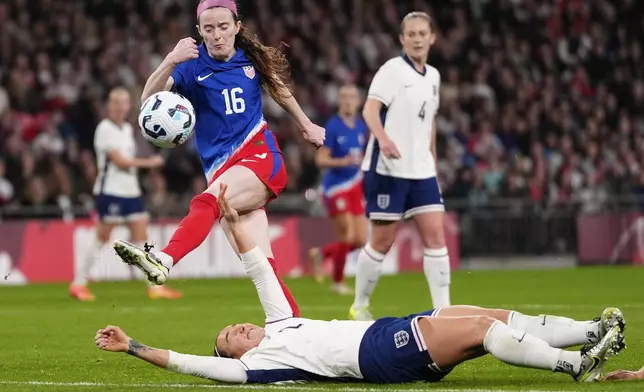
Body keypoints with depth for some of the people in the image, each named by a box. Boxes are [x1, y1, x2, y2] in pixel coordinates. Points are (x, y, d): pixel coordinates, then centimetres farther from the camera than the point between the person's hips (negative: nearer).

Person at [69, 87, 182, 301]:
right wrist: (148, 163, -14)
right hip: (110, 192, -8)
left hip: (131, 191, 8)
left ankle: (155, 286, 2)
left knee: (141, 238, 3)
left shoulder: (128, 129, 14)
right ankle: (78, 283, 7)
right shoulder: (105, 129, -11)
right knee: (102, 238, -3)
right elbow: (119, 161, -17)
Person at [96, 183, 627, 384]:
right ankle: (576, 364, -25)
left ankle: (590, 334, -10)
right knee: (479, 326, -21)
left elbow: (261, 271, 28)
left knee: (491, 317, -6)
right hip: (379, 352, -8)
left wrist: (234, 222, 24)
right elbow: (187, 363, -1)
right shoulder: (253, 363, 6)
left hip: (394, 332, 8)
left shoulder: (280, 325, 28)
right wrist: (132, 346, -2)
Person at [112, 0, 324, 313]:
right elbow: (149, 99, -13)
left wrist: (306, 126, 41)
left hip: (262, 158, -2)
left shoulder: (252, 58, 9)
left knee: (205, 203, -33)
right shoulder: (193, 65, 2)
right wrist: (171, 61, -30)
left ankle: (164, 260, -54)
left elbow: (278, 89, 30)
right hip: (222, 170, 2)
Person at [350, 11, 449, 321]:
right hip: (388, 168, -6)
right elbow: (370, 109, -21)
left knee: (436, 235, -4)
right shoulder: (392, 69, -9)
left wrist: (432, 162, 23)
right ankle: (359, 306, 16)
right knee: (382, 241, -1)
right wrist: (383, 139, -40)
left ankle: (443, 310, -4)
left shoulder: (433, 76, 13)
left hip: (421, 170, 6)